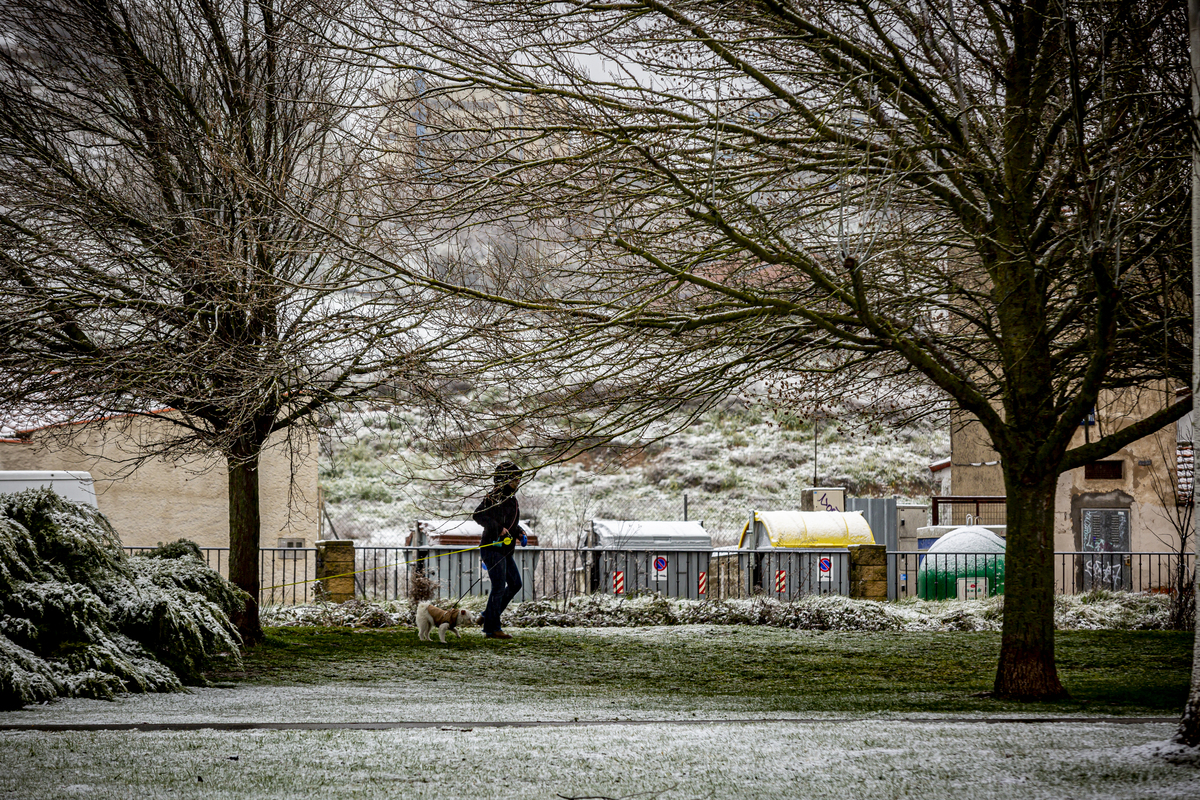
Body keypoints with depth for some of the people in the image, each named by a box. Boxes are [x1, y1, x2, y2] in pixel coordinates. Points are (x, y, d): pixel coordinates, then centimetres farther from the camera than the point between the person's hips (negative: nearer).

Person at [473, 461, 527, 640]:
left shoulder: (511, 499, 15)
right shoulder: (494, 497, -13)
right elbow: (478, 515, -25)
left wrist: (519, 534, 9)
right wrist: (498, 528, -29)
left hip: (505, 550, 9)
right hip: (492, 549, -9)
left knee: (515, 584, 11)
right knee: (499, 587, -9)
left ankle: (489, 615, 20)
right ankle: (491, 628, -4)